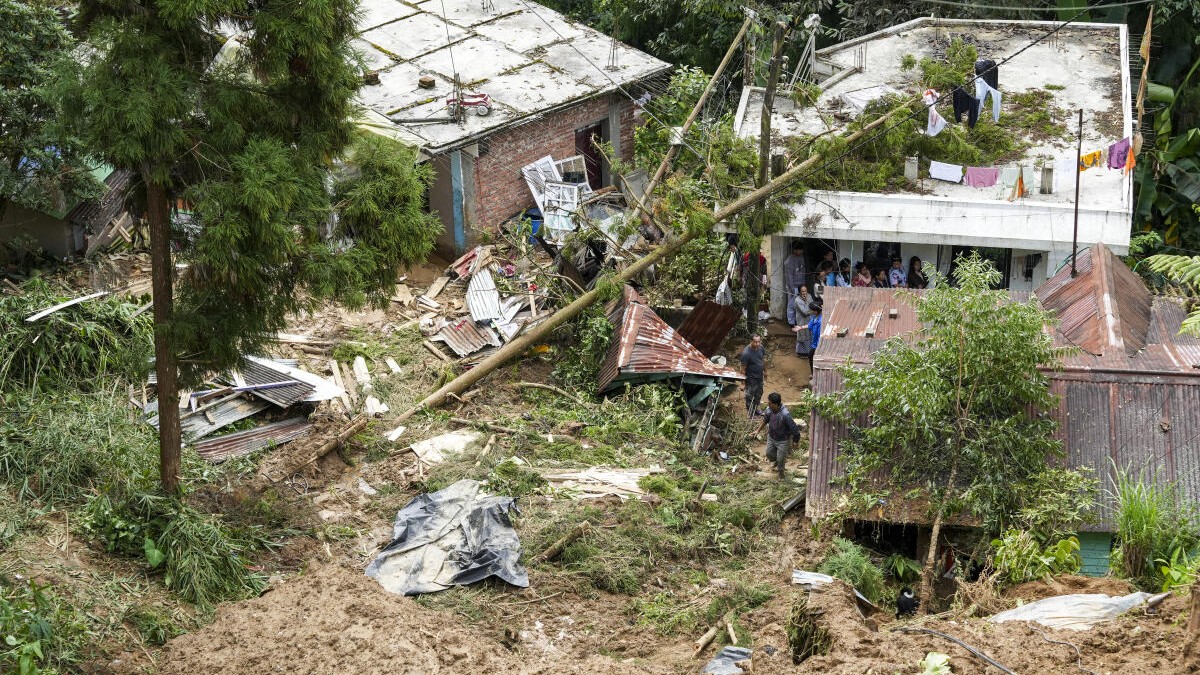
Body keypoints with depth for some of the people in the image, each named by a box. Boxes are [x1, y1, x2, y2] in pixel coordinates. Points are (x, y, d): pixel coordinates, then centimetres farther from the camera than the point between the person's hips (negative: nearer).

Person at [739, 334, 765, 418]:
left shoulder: (760, 348, -8)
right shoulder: (746, 353, -30)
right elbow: (743, 367, -22)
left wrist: (764, 371, 19)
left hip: (759, 376, 7)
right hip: (751, 378, -7)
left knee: (759, 393, 24)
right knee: (750, 396, 9)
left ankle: (755, 408, 46)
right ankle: (750, 412, 27)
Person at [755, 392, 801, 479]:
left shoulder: (785, 414, -39)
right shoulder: (769, 410, -19)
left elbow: (793, 428, -27)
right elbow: (765, 420, 5)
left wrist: (794, 441, -14)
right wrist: (758, 431, 14)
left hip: (783, 440, -6)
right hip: (771, 437, 6)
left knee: (781, 459, 12)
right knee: (769, 453, 24)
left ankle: (781, 472, 43)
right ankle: (777, 461, 57)